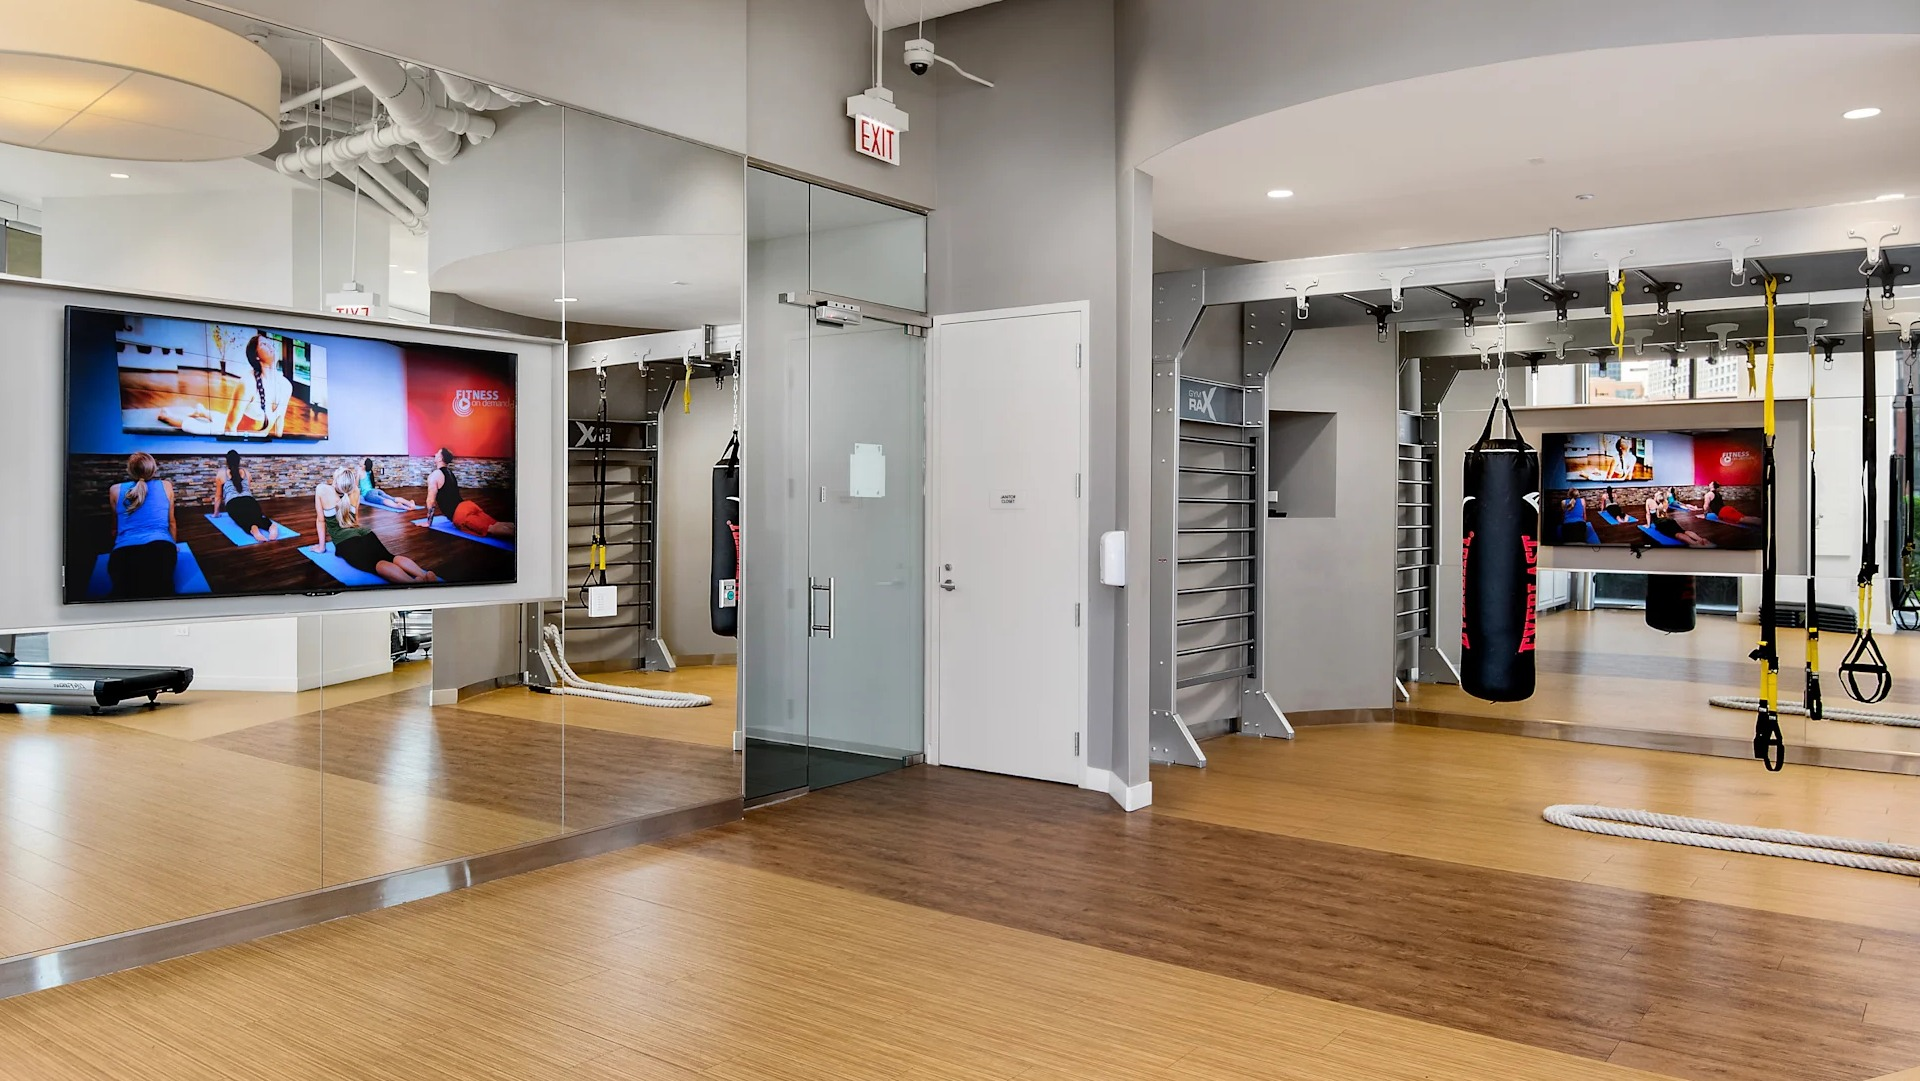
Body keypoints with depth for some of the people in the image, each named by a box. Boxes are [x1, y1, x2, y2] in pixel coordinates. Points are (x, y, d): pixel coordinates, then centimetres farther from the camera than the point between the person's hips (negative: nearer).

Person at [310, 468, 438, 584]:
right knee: (389, 557, -15)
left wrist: (321, 546, 18)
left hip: (345, 540, -6)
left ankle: (413, 582, -59)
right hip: (364, 532, 6)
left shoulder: (321, 489, 1)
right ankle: (425, 575, -47)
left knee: (375, 564, -29)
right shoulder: (355, 491, 14)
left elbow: (321, 520, 9)